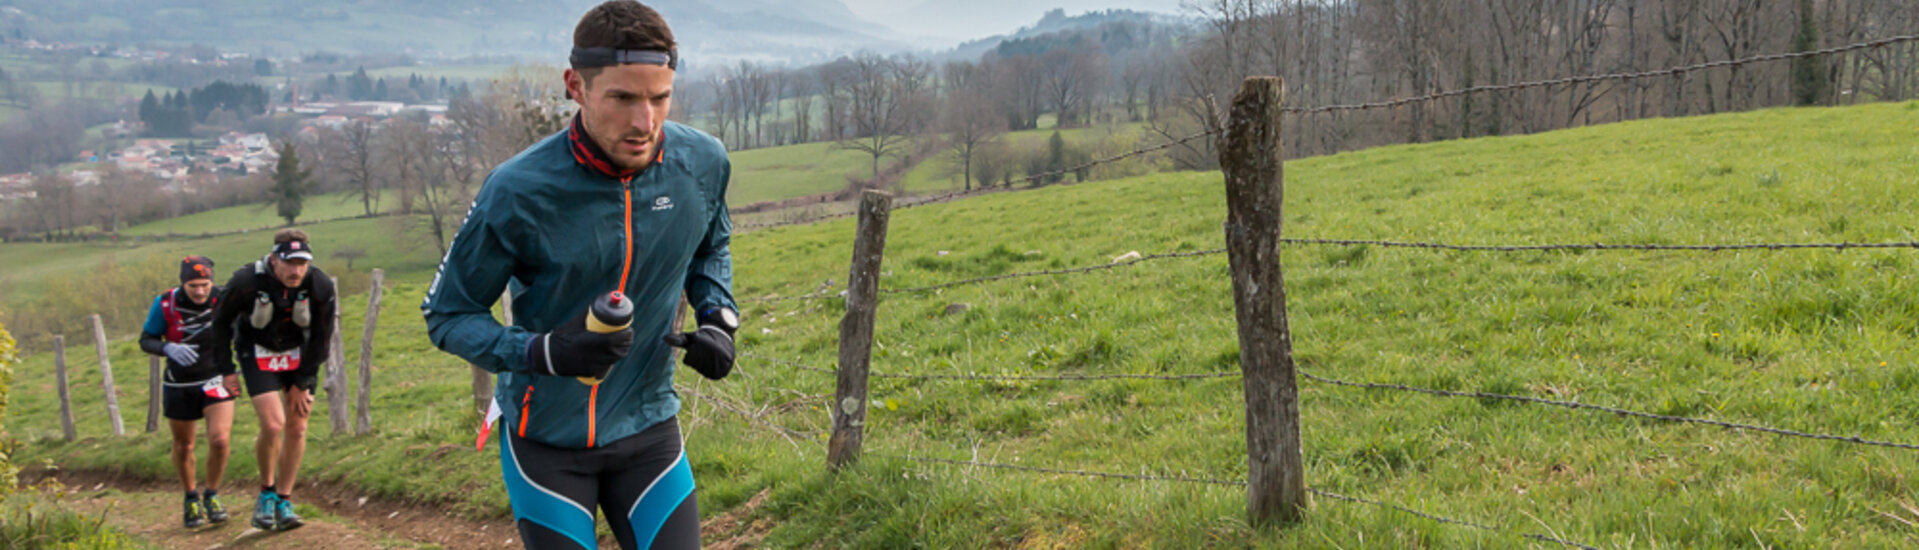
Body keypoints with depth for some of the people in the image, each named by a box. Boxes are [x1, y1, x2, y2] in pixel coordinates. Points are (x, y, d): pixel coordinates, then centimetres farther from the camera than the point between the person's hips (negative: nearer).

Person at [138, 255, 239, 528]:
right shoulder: (165, 304, -17)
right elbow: (146, 340, -7)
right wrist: (168, 347, -28)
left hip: (216, 380, -1)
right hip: (179, 385, 1)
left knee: (220, 440, -16)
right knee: (183, 447, 13)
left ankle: (212, 495, 8)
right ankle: (191, 498, 38)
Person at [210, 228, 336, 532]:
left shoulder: (320, 286, -22)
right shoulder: (246, 282, -27)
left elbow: (321, 336, -8)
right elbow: (221, 324, -8)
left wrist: (302, 384, -6)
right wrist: (226, 371, -4)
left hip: (299, 353, 2)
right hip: (258, 353, -2)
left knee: (297, 428, -2)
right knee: (273, 424, -17)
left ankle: (284, 501, 10)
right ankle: (266, 492, 6)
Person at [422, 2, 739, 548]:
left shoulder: (703, 163, -10)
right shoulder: (518, 191, -22)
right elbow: (446, 314, -10)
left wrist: (719, 318, -5)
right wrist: (542, 352, -27)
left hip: (646, 426, 3)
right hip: (546, 438, -2)